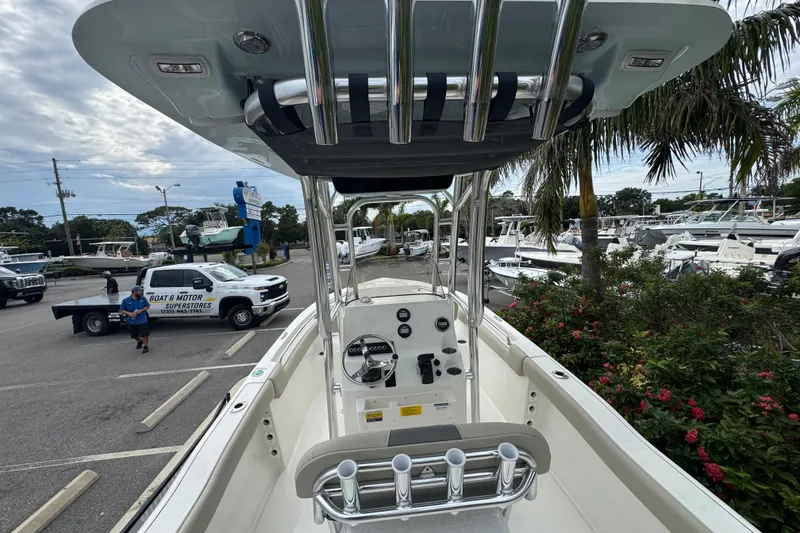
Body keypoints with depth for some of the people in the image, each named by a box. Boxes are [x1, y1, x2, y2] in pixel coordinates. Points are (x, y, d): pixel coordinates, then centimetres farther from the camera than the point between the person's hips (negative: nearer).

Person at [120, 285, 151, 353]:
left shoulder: (143, 298, -5)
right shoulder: (126, 300, -7)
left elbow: (147, 306, 4)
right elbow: (122, 310, -1)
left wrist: (141, 310, -14)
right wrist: (129, 313, -18)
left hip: (142, 320, -2)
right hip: (131, 321, 2)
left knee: (145, 334, -5)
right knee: (134, 335, 18)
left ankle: (145, 346, 10)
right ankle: (139, 341, 48)